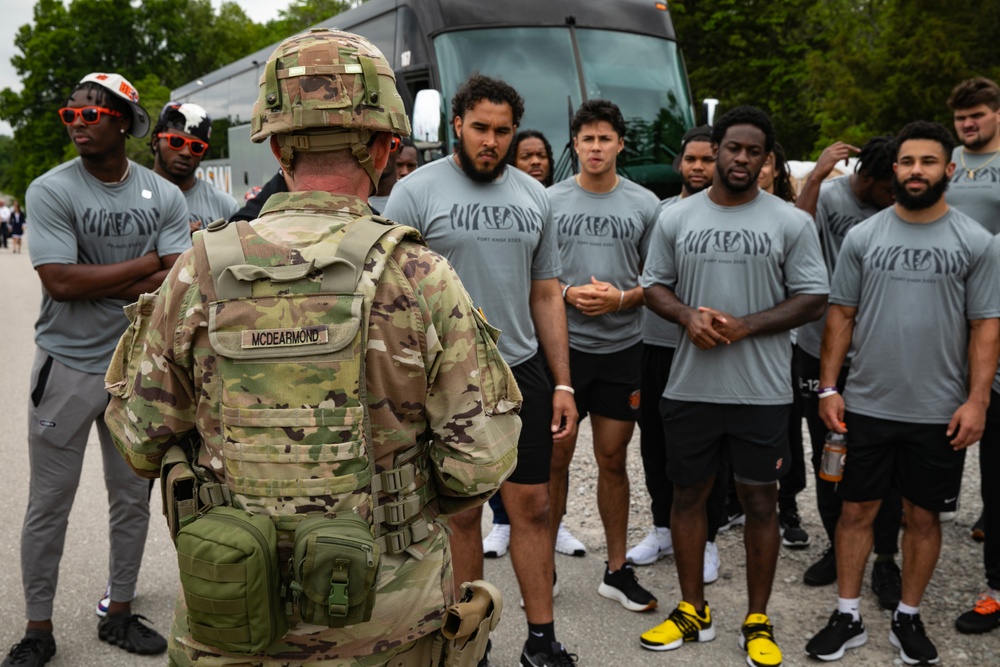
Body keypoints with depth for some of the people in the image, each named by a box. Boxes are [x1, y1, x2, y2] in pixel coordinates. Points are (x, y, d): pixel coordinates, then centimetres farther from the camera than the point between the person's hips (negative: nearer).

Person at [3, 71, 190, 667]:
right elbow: (61, 283, -16)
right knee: (49, 505, 7)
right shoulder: (50, 191, -6)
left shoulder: (164, 197, 1)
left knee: (133, 499, 13)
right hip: (67, 366, -2)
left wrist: (94, 284, -15)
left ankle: (120, 614, 30)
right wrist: (146, 264, -11)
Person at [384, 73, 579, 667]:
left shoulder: (534, 196, 8)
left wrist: (563, 383, 6)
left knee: (534, 506, 8)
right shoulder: (417, 192, -5)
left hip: (522, 373, 4)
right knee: (462, 512, 9)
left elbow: (546, 293, 11)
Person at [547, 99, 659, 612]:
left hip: (622, 348, 1)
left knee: (613, 460, 9)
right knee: (556, 458, 4)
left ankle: (617, 570, 21)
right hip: (563, 344, -1)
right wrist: (568, 294, -13)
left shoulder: (644, 204, 4)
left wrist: (622, 298, -12)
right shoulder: (550, 200, 3)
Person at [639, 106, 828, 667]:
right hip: (690, 386, 2)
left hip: (763, 390, -2)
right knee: (688, 494, 11)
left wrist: (743, 326, -15)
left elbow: (812, 299, -2)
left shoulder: (790, 222, 0)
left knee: (761, 501, 7)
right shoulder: (676, 218, 6)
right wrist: (688, 316, -11)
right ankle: (693, 612, 28)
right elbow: (655, 285, 10)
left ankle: (758, 621, 23)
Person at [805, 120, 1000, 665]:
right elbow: (841, 315, 3)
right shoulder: (862, 237, 2)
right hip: (866, 406, 1)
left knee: (923, 515, 10)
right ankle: (847, 617, 21)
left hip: (939, 413, -1)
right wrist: (829, 388, -2)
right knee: (856, 510, 7)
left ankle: (908, 618, 27)